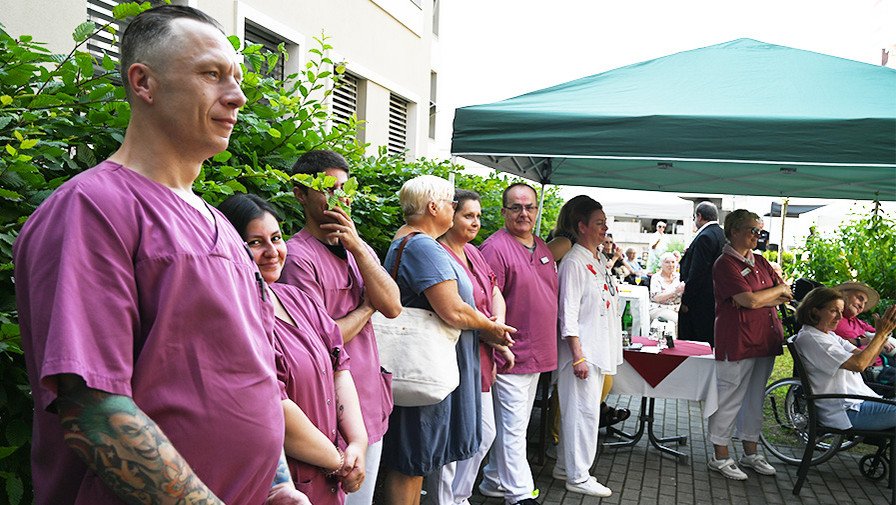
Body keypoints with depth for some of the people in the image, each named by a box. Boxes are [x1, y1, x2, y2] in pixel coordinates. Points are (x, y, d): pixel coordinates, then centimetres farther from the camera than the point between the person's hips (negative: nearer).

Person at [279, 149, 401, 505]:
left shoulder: (359, 248, 10)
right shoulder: (297, 256, -15)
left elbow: (393, 307, -4)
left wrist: (357, 247, -13)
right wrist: (367, 306, -5)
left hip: (371, 404, 8)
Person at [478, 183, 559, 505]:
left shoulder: (543, 249, 13)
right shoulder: (495, 248, -14)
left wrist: (548, 351, 20)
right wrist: (495, 351, -20)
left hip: (536, 354, 9)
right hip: (509, 355, -9)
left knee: (514, 426, 17)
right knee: (512, 429, -2)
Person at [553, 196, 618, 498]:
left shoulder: (599, 262, 15)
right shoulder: (574, 262, -14)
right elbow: (568, 313, -17)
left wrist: (609, 353, 20)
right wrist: (578, 356, -20)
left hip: (599, 351, 9)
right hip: (582, 351, -9)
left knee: (578, 411, 15)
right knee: (584, 412, -4)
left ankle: (565, 466, 26)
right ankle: (577, 477, 7)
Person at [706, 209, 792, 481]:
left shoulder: (760, 262, 14)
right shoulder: (725, 264, -11)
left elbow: (788, 296, 7)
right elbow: (751, 300, -20)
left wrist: (755, 299, -11)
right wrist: (778, 290, -3)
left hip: (766, 338, 8)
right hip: (737, 341, -8)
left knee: (755, 397, 14)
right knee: (730, 398, -1)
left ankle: (750, 453, 26)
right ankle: (720, 457, 9)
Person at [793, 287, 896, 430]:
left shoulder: (829, 335, 16)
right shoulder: (808, 338, -16)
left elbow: (865, 358, 6)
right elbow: (858, 364, -21)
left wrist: (883, 332, -6)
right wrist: (881, 333, -13)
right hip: (846, 411, -10)